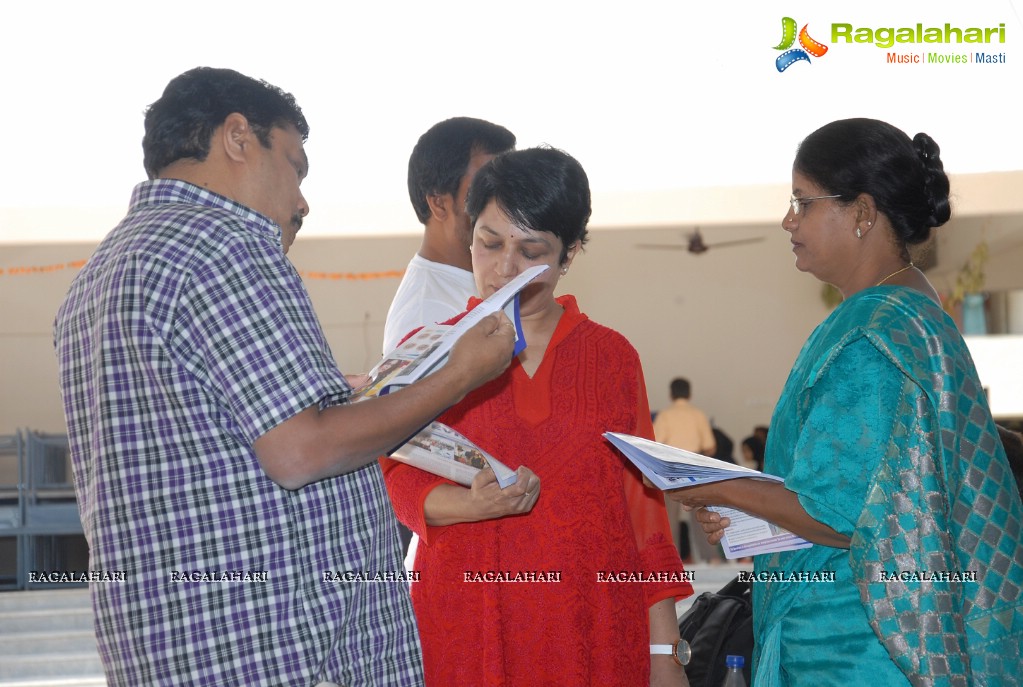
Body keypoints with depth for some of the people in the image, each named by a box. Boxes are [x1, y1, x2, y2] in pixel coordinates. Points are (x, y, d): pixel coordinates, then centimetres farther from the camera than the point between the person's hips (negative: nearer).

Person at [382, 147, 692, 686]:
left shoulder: (611, 356, 9)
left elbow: (643, 503, 7)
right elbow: (402, 482, 1)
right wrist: (474, 504, -21)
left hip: (594, 631, 1)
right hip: (464, 629, -1)